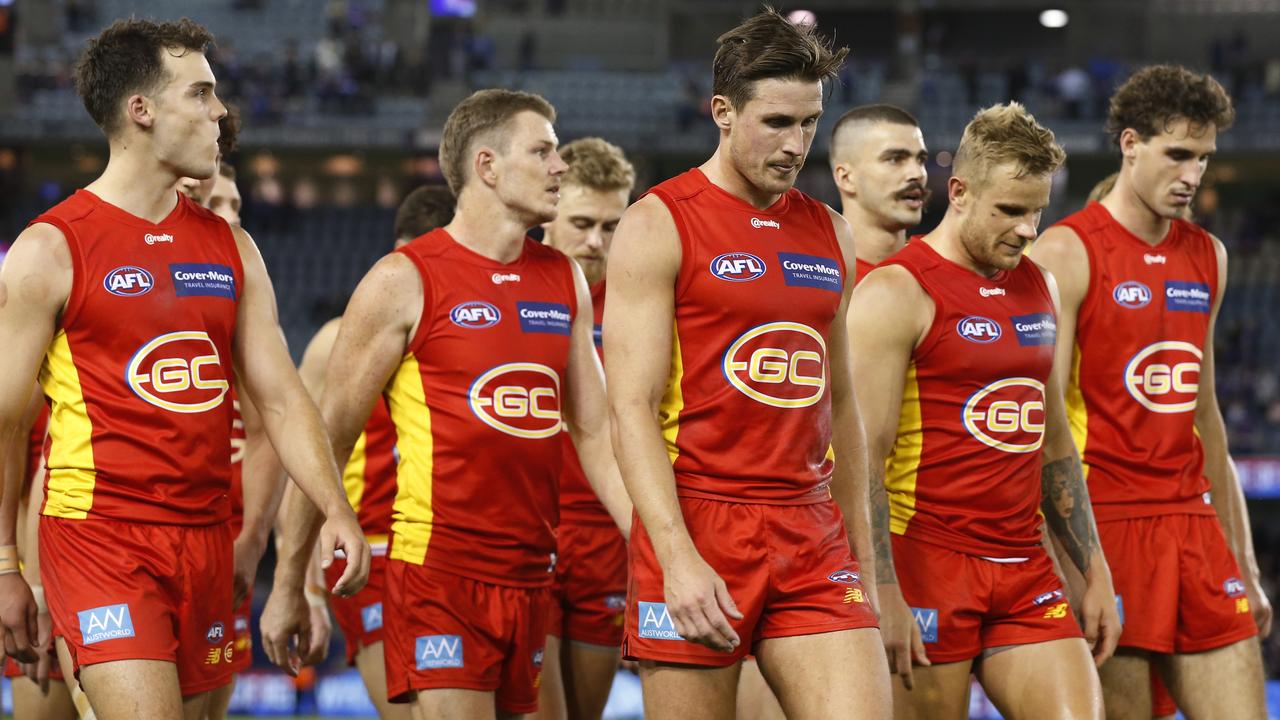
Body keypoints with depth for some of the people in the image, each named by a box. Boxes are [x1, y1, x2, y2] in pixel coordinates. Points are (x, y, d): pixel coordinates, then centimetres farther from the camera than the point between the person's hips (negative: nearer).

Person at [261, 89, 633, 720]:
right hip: (438, 570, -6)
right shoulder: (404, 281, -3)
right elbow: (327, 440, -1)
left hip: (530, 575, 6)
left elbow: (594, 433, 17)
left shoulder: (565, 282, 14)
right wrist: (287, 586, -1)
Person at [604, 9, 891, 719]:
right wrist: (678, 558, -19)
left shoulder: (830, 235, 15)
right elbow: (632, 409, -10)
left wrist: (860, 551, 18)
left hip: (811, 535, 5)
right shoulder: (659, 226, -3)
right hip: (697, 530, -5)